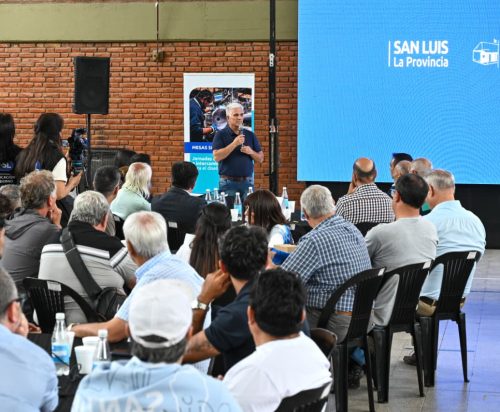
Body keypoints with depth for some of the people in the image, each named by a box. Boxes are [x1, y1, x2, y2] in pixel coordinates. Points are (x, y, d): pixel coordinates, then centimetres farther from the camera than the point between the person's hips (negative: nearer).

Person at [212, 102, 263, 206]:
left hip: (247, 182, 3)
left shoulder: (250, 135, 11)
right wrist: (234, 144, -17)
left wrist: (251, 152, -7)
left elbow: (260, 159, 13)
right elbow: (217, 157, -12)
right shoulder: (221, 135, 1)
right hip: (228, 182, -3)